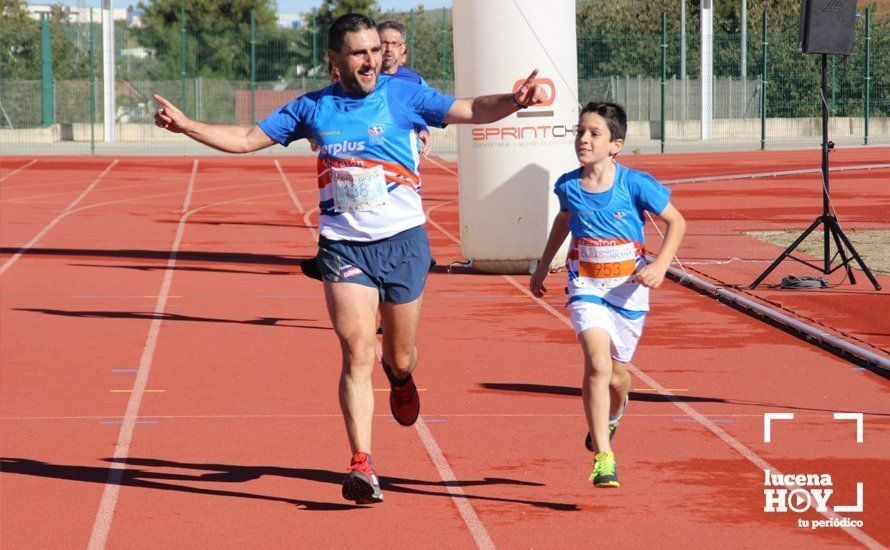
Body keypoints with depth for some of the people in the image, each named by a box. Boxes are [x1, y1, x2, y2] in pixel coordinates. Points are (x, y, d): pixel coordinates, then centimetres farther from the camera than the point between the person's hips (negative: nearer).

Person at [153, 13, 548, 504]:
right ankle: (361, 465, -14)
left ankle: (400, 377, 51)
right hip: (344, 245, 0)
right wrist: (186, 125, 1)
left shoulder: (403, 95, -1)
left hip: (403, 240, 0)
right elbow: (247, 139, 12)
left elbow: (471, 111, -10)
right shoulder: (312, 108, 5)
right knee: (357, 353, -13)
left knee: (399, 356, 12)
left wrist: (515, 101, -29)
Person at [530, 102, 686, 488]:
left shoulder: (635, 184, -14)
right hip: (586, 287, 0)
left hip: (628, 286, 0)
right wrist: (542, 267, 24)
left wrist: (660, 266, -15)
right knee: (597, 363, -20)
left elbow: (677, 222, -2)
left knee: (616, 373, 12)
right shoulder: (568, 186, -5)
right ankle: (603, 458, -19)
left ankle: (612, 413, 51)